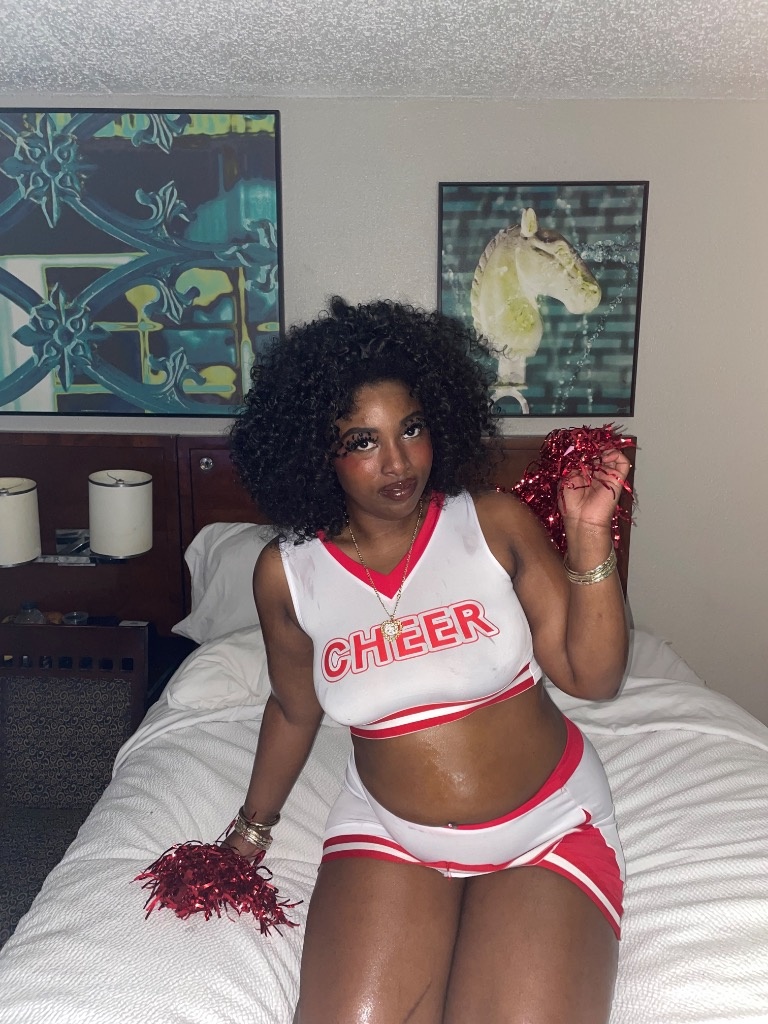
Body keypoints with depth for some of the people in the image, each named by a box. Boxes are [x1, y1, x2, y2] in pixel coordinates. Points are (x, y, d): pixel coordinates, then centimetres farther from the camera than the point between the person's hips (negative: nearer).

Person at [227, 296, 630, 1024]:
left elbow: (592, 676, -9)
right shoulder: (287, 573, -8)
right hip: (387, 831, 1)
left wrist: (588, 537, -22)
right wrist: (253, 825, 20)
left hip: (548, 825, 0)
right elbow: (294, 709, 9)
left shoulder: (497, 523, -12)